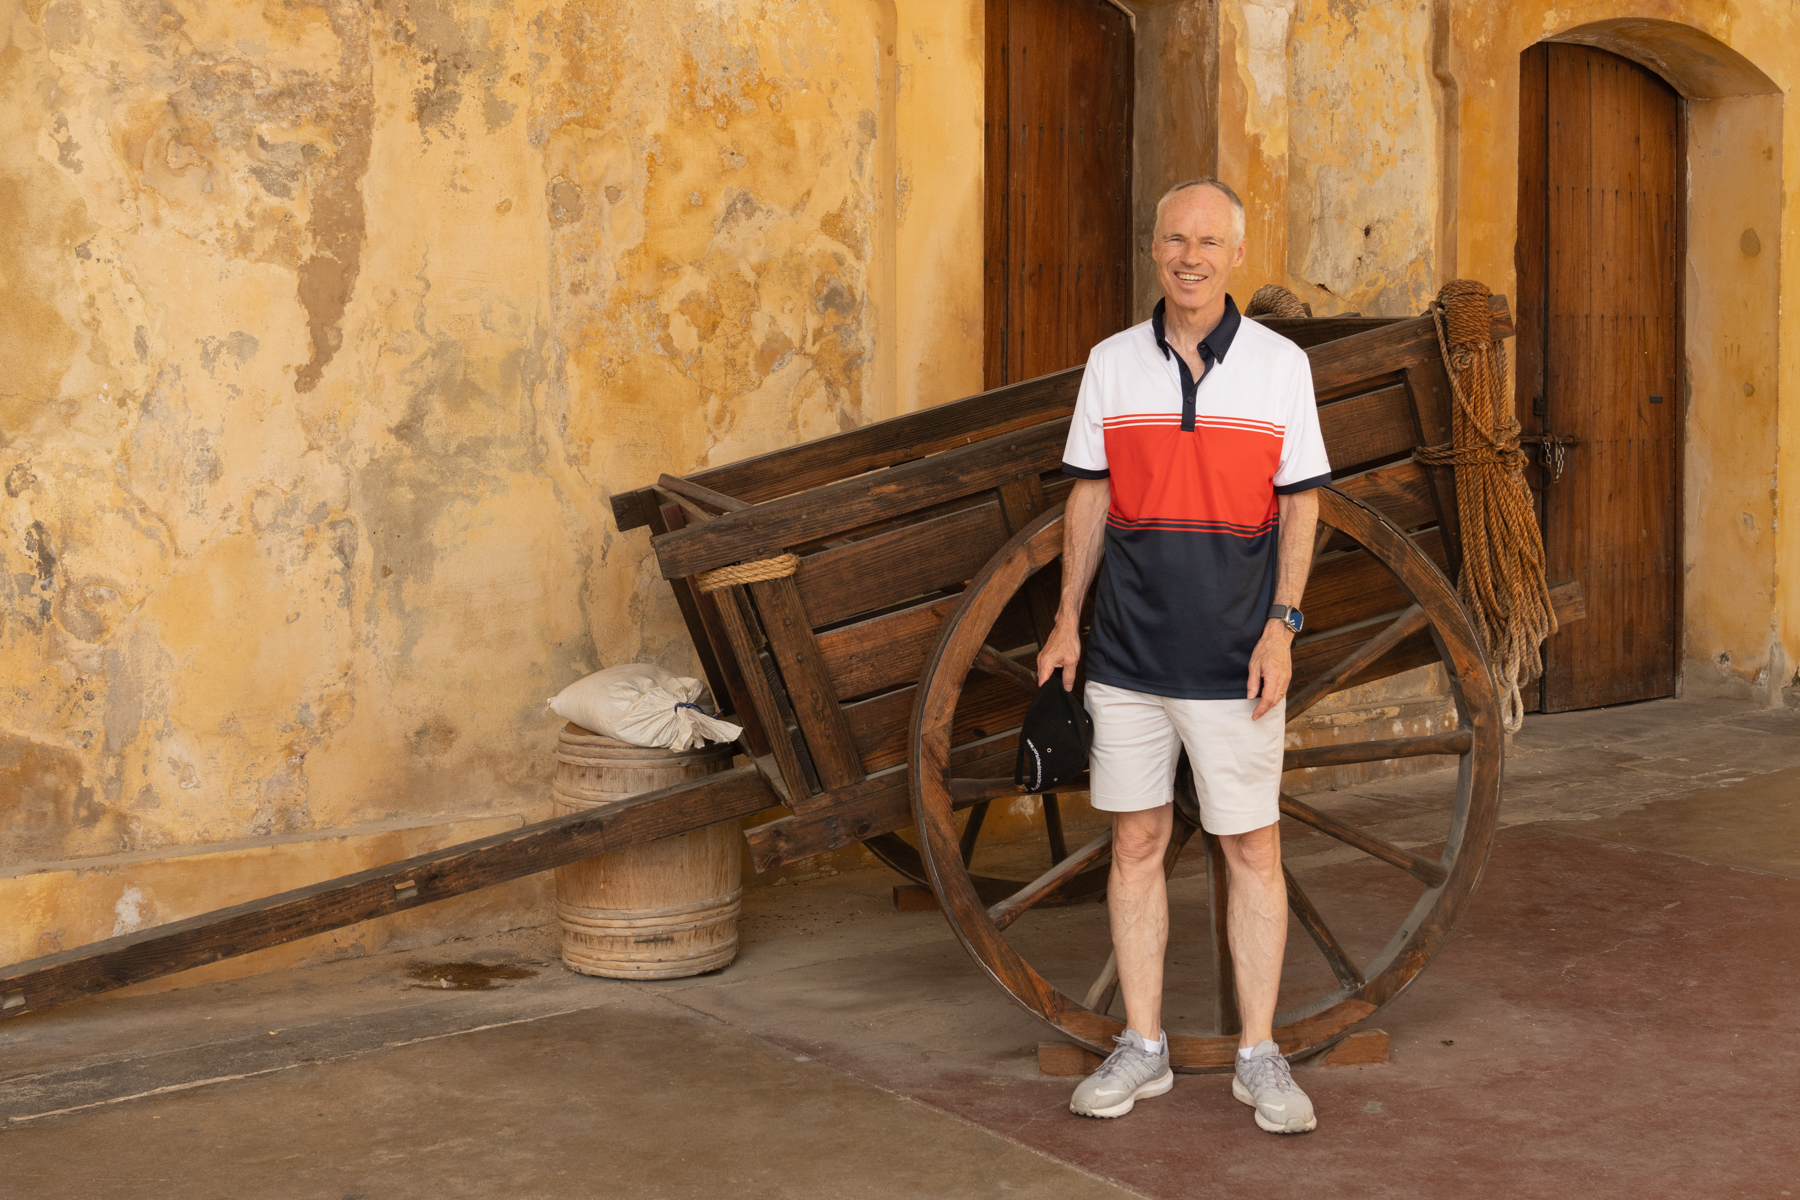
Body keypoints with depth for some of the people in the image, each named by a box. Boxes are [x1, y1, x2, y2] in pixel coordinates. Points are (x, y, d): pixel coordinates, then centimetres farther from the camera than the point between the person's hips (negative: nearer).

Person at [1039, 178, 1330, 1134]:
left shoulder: (1280, 364, 0)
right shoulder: (1112, 362, 5)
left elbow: (1301, 504, 2)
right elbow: (1089, 497, 9)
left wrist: (1282, 626, -8)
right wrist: (1066, 619, 5)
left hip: (1234, 658, -2)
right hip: (1128, 652, 2)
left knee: (1254, 850, 3)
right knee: (1136, 843, 7)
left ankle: (1260, 1057, 14)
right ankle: (1142, 1048, 18)